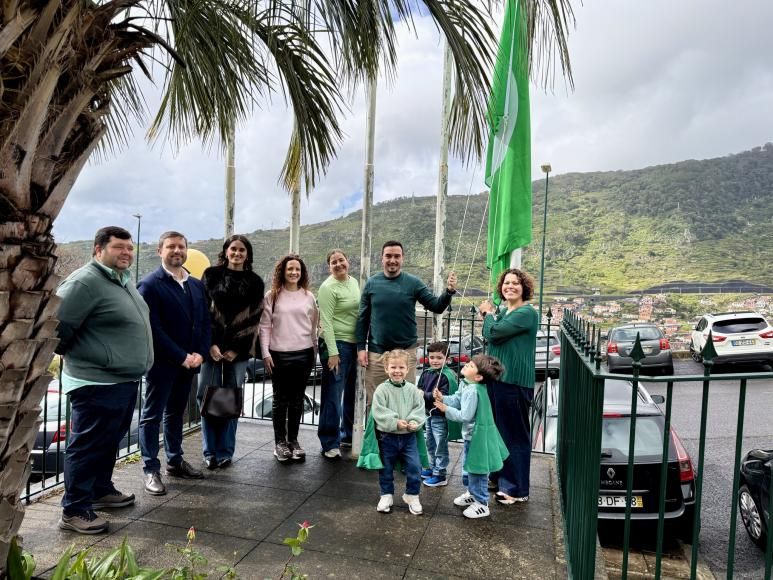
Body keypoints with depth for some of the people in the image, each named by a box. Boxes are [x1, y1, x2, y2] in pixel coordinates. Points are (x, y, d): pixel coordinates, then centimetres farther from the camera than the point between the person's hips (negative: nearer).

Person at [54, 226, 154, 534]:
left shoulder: (125, 280, 12)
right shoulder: (85, 281, -19)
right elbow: (56, 326, -21)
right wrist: (75, 354, -4)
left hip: (125, 380, 9)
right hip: (97, 384, -9)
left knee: (109, 442, 21)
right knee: (88, 445, 2)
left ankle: (101, 490, 37)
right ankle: (74, 510, 14)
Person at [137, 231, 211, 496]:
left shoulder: (197, 285, 10)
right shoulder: (149, 285, -9)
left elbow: (205, 323, 10)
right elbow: (153, 328, -16)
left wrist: (199, 354, -5)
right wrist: (181, 357, -18)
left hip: (189, 362, 6)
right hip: (162, 362, -6)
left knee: (176, 413, 17)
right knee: (153, 415, 4)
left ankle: (175, 461, 29)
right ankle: (151, 470, 13)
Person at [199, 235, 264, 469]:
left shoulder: (254, 282, 5)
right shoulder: (211, 275, 5)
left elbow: (254, 318, 1)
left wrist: (237, 349, -6)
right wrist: (210, 344, -10)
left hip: (238, 349, 0)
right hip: (212, 345, 0)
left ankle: (225, 452, 15)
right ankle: (210, 451, 14)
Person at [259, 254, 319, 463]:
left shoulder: (308, 297, 7)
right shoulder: (272, 296, 0)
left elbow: (313, 326, 11)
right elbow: (264, 326, 0)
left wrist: (314, 352, 10)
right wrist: (266, 353, -6)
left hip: (303, 354, 2)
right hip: (279, 354, -2)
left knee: (297, 399, 10)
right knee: (280, 399, 7)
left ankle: (293, 440, 22)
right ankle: (280, 442, 20)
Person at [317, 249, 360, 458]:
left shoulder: (353, 282, 12)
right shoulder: (328, 288, -11)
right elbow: (326, 322, -15)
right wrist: (332, 352, -20)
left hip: (355, 344, 8)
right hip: (336, 344, -8)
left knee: (351, 393, 16)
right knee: (333, 395, -3)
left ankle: (348, 435, 31)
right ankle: (330, 443, 8)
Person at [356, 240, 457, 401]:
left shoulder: (413, 283, -1)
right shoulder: (372, 283, 2)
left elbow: (436, 307, -2)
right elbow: (362, 318, 6)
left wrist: (449, 291, -20)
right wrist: (361, 347, 1)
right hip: (376, 352, 1)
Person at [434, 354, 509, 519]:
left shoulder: (473, 391, -30)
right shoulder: (466, 385, 0)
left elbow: (465, 416, -28)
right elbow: (456, 400, 9)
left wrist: (446, 409, -19)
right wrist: (442, 398, -7)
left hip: (477, 436, -10)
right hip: (471, 434, 10)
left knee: (476, 470, 4)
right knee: (468, 467, 25)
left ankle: (481, 504, 20)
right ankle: (471, 493, 44)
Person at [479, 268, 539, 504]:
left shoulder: (527, 313, -15)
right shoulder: (502, 309, 12)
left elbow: (494, 332, -20)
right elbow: (488, 336, 11)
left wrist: (488, 313, -4)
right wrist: (490, 314, -2)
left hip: (514, 381, -9)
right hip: (495, 377, 9)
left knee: (515, 433, 2)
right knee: (497, 429, 19)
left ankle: (517, 488, 15)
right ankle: (499, 477, 36)